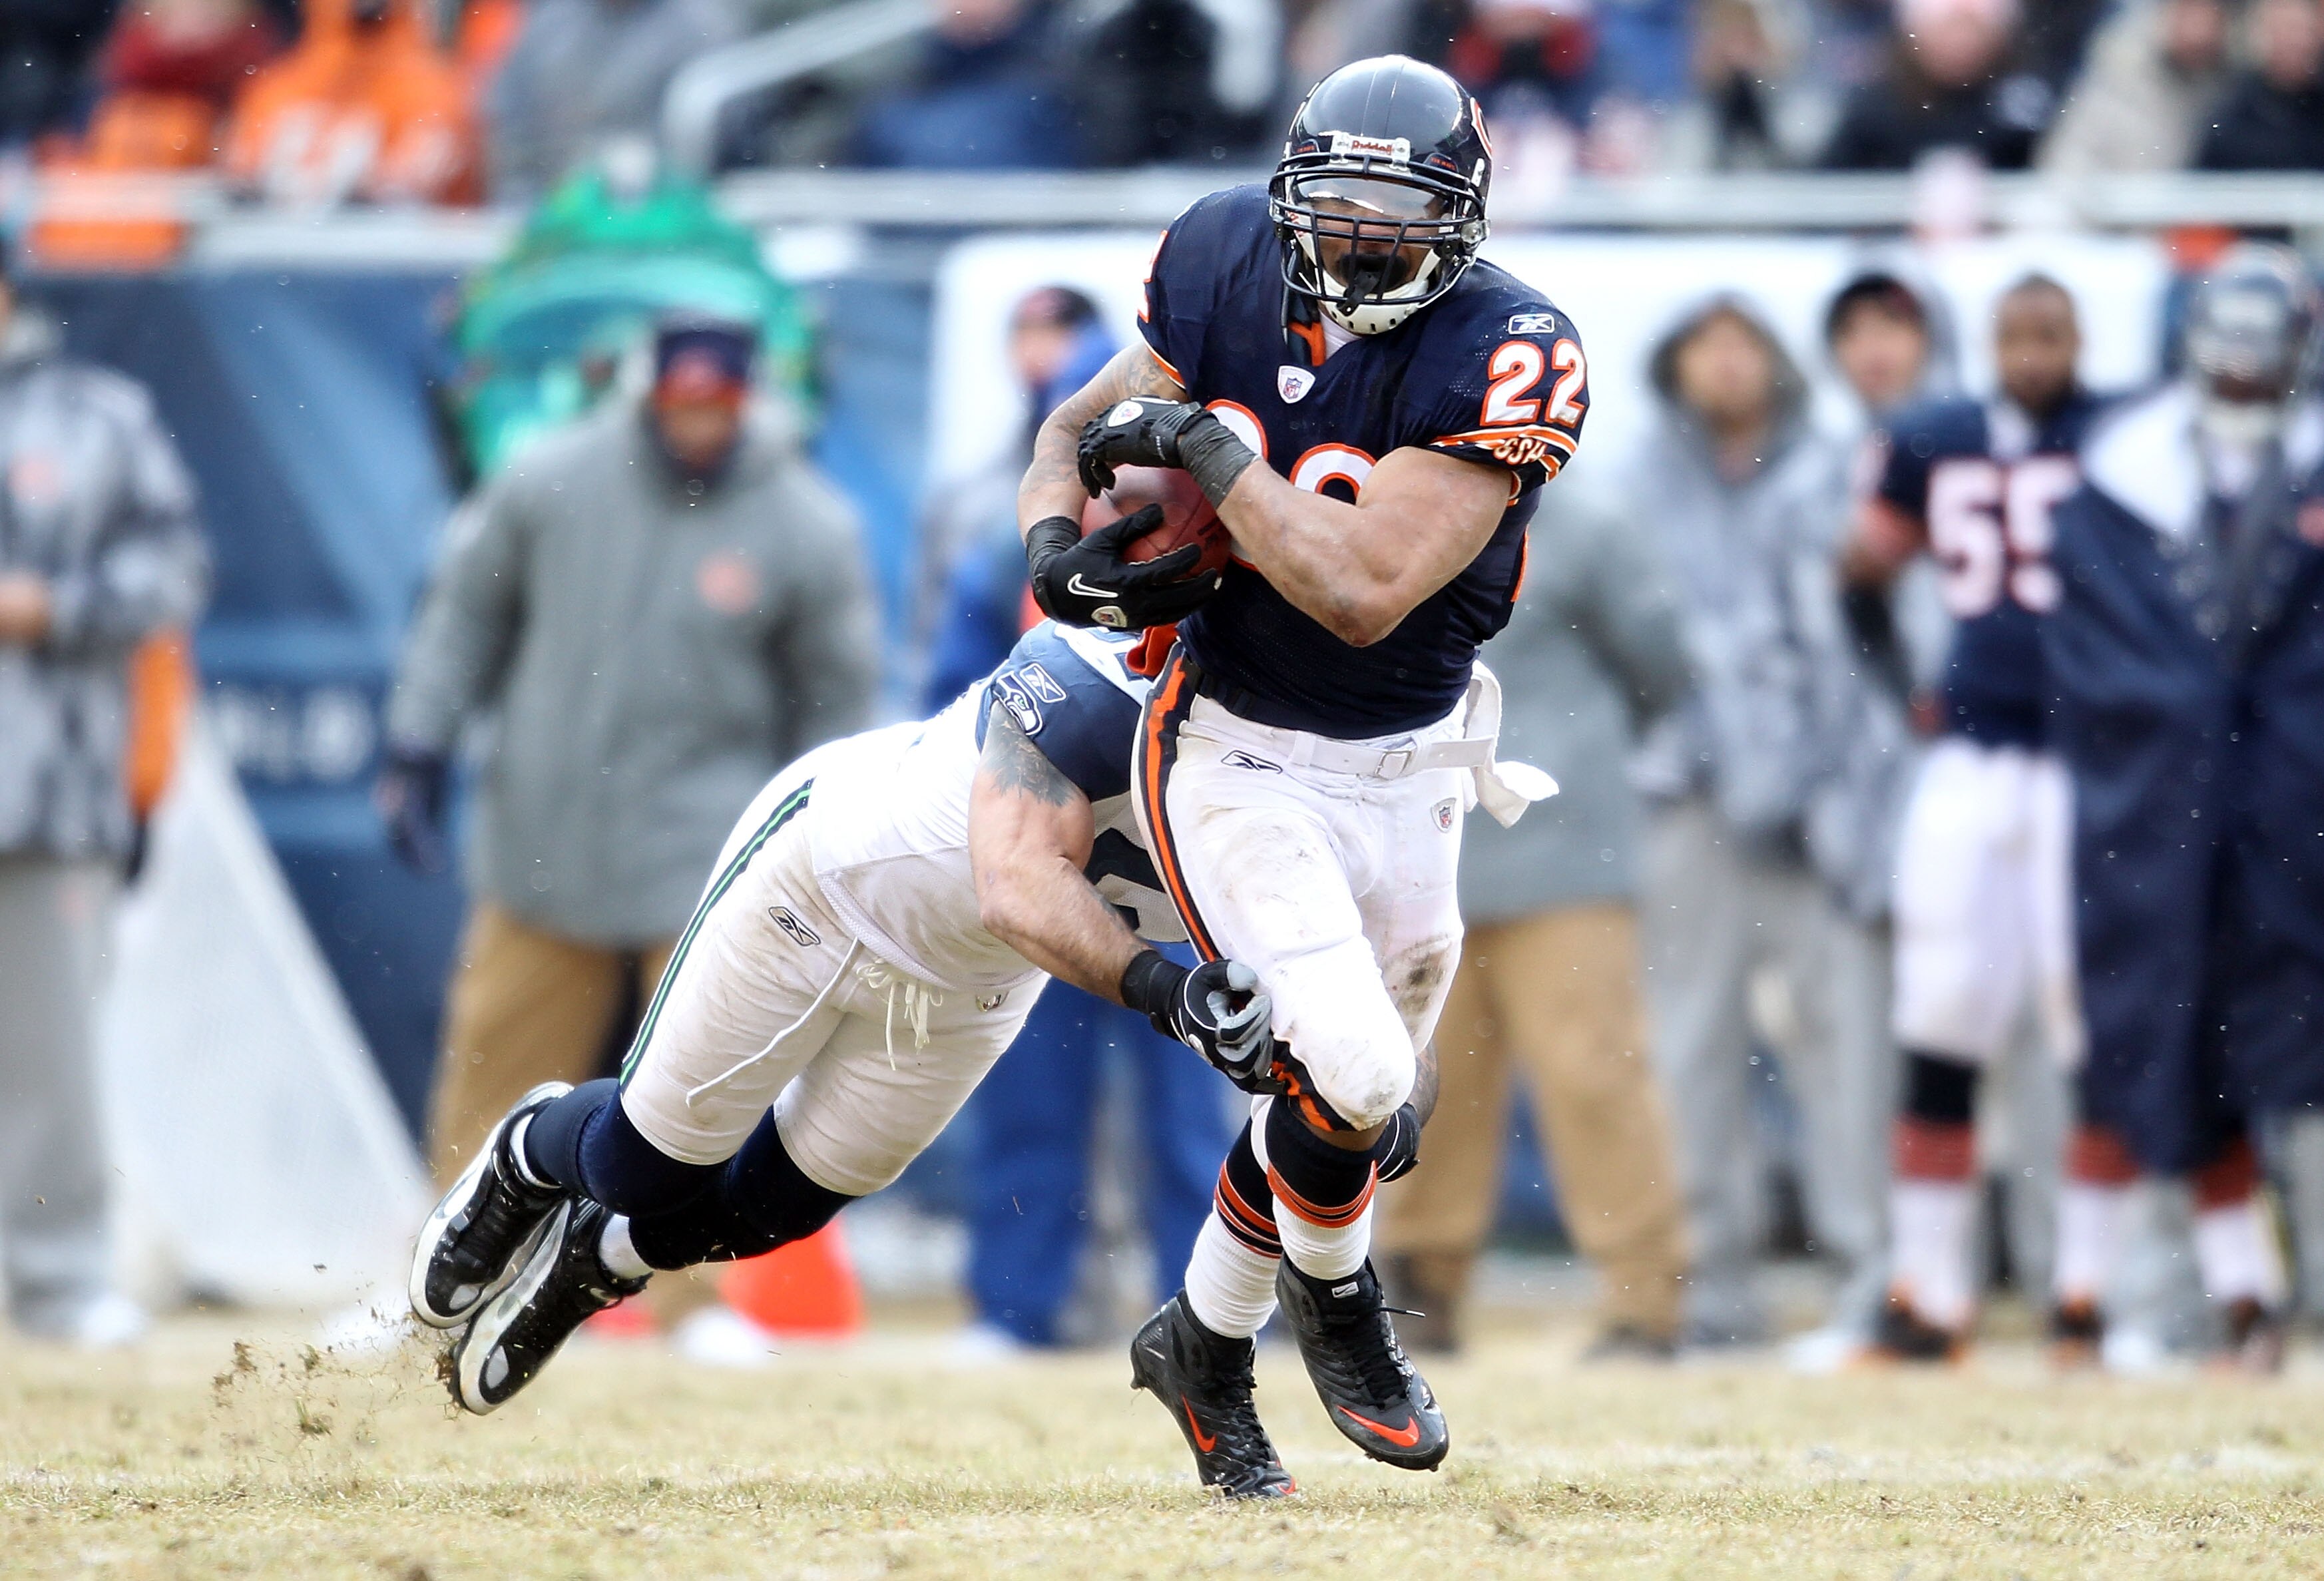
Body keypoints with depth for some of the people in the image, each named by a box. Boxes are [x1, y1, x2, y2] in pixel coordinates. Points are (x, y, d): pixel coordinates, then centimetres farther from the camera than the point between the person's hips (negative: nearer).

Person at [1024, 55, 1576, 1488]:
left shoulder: (1508, 357, -21)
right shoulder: (1230, 260, -11)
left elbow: (1364, 591, -29)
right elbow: (1081, 427, 6)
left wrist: (1209, 450, -26)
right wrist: (1057, 542, -14)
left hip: (1407, 772, 1)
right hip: (1238, 761, -1)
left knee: (1348, 1099, 16)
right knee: (1350, 1073, -19)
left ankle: (1206, 1340, 42)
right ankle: (1336, 1299, 13)